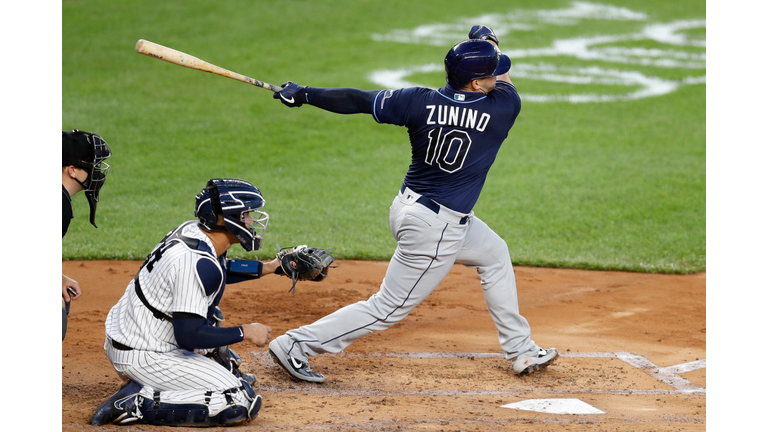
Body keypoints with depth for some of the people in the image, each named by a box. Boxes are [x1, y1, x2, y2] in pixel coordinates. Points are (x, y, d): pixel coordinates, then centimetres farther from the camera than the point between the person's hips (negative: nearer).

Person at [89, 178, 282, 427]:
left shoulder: (192, 230, 1)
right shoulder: (197, 263, -27)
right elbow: (189, 336, -28)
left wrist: (268, 267, 20)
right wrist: (245, 333, -18)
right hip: (142, 357, -10)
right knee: (243, 404, -16)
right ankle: (138, 402, -15)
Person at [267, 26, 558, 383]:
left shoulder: (422, 102, -10)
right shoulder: (502, 110, -18)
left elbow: (360, 101, -7)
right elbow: (506, 85, 5)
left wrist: (304, 95, 3)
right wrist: (490, 42, 21)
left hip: (410, 206, 8)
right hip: (435, 229, -8)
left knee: (494, 253, 26)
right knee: (387, 310, 2)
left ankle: (521, 351, 34)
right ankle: (296, 346, 3)